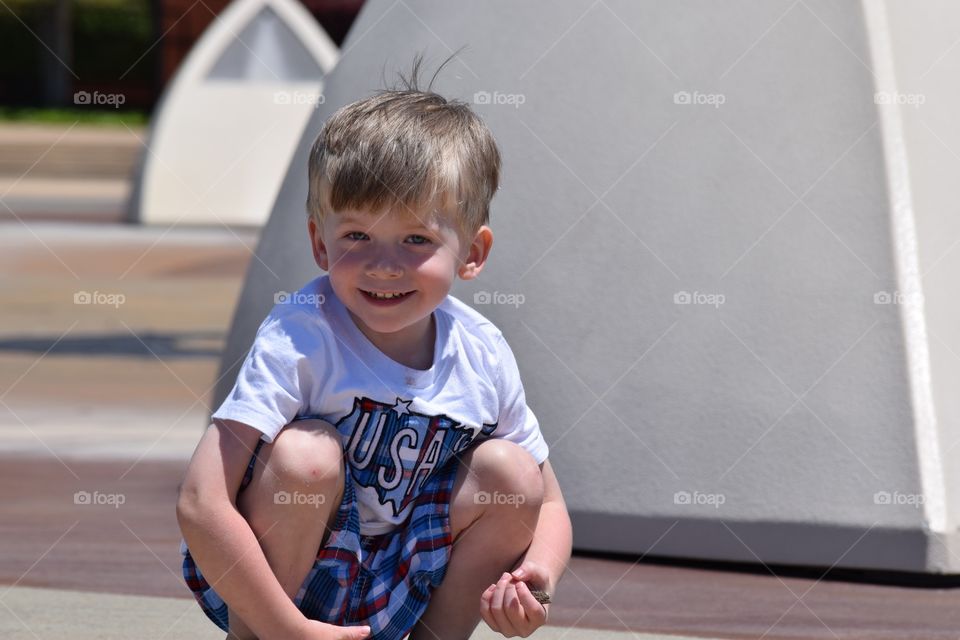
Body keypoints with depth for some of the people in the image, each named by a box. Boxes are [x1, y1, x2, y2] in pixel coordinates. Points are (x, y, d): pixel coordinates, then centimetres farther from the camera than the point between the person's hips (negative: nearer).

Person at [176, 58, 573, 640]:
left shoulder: (481, 356, -9)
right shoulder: (300, 336, -24)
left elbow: (547, 506, 4)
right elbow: (201, 505, -32)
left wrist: (537, 576, -21)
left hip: (392, 593, 4)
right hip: (270, 586, -4)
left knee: (510, 469, -11)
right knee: (307, 453, -29)